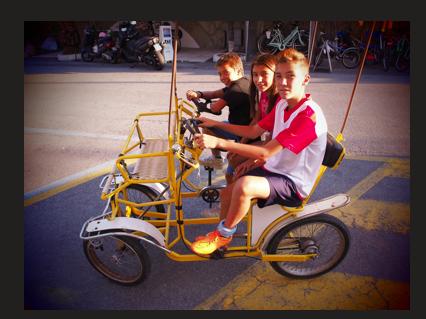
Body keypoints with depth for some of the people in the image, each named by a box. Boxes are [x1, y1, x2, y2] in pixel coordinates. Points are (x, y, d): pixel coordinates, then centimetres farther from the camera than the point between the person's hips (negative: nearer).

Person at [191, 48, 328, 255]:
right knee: (227, 193, 3)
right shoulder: (282, 104, 4)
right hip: (273, 169, 9)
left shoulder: (309, 114, -25)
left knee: (245, 185, -33)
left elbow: (265, 152, -30)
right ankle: (221, 238, 28)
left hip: (293, 183, -9)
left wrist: (219, 142, -32)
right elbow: (253, 131, 10)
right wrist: (216, 124, 5)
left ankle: (224, 234, -5)